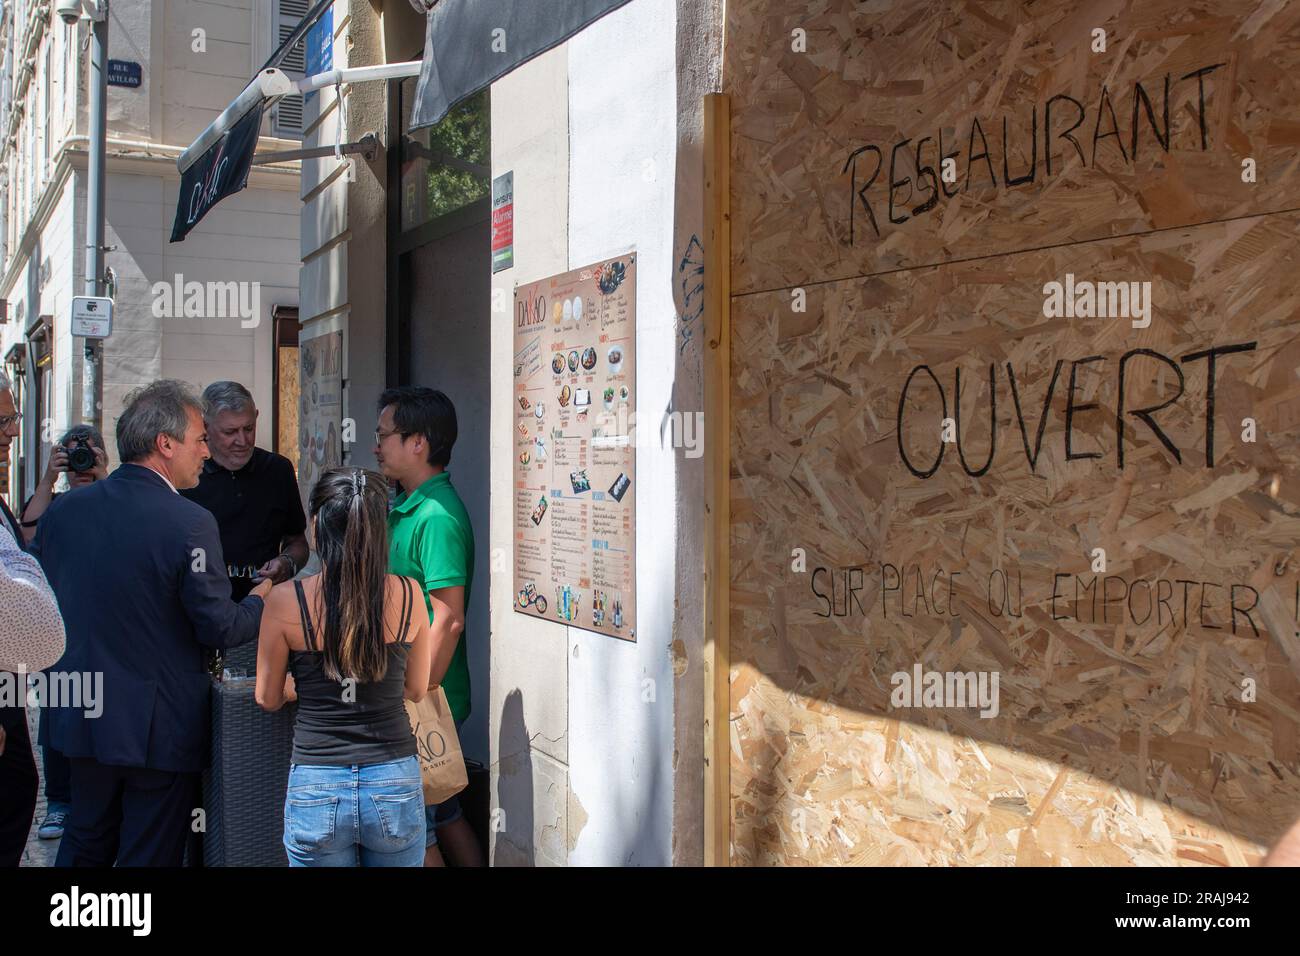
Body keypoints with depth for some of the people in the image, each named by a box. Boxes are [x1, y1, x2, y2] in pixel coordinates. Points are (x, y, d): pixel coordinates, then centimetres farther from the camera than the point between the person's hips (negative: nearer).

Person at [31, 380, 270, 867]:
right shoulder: (190, 523, -19)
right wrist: (260, 600, 4)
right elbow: (219, 628, -16)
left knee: (84, 845, 23)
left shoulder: (63, 508, 0)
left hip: (82, 718, 6)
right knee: (149, 855, 9)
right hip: (160, 729, -6)